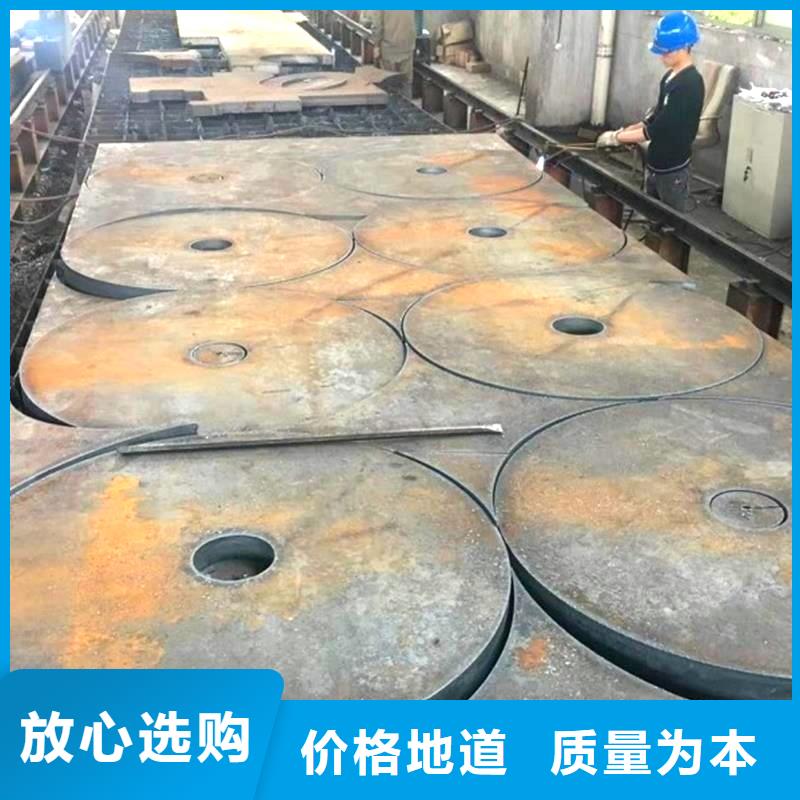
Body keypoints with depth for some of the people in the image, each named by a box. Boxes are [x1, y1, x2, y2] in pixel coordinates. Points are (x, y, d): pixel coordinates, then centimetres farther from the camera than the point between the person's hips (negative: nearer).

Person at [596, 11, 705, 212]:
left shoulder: (691, 84, -22)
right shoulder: (670, 77, 7)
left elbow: (659, 129, -24)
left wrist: (617, 138, -18)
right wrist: (625, 131, 1)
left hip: (673, 169, -9)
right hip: (655, 164, 9)